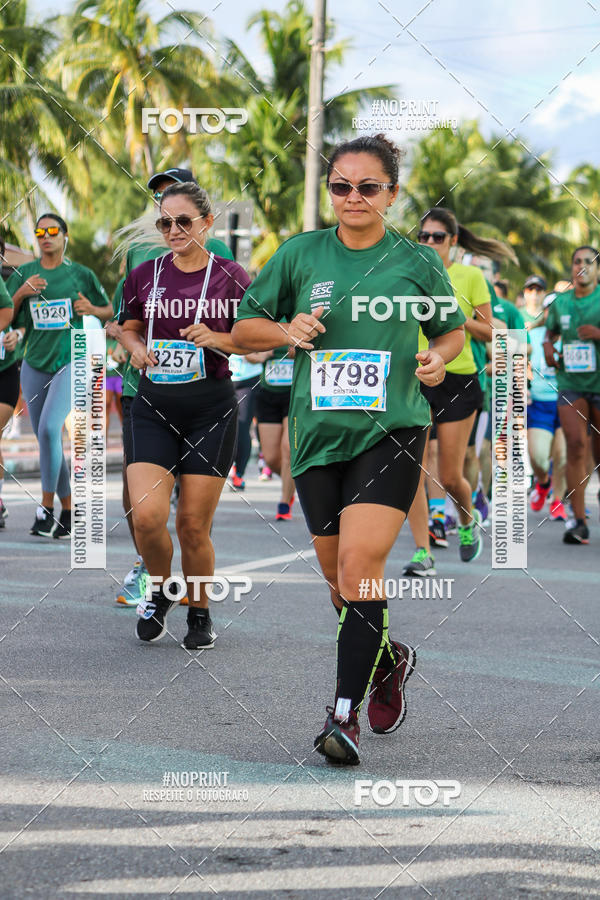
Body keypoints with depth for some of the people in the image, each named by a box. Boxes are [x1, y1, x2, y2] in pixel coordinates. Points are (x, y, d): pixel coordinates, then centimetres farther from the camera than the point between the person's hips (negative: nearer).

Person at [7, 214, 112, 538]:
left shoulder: (81, 275, 3)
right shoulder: (23, 274, 8)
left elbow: (109, 311, 14)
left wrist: (91, 309, -8)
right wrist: (20, 294, -10)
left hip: (70, 362, -4)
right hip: (35, 364, 4)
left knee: (49, 428, -22)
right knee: (48, 439, 6)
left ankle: (46, 508, -17)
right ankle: (68, 512, 18)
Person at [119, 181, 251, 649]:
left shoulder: (230, 277, -1)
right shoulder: (144, 276, 7)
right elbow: (129, 328, 20)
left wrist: (217, 339, -15)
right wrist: (136, 348, -2)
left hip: (211, 408, -2)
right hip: (154, 405, 2)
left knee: (194, 525, -1)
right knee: (147, 516, -14)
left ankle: (200, 611, 22)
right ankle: (161, 591, 15)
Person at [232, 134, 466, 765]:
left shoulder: (417, 262, 3)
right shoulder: (301, 253, 5)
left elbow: (453, 331, 18)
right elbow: (243, 327, 10)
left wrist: (438, 356, -5)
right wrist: (286, 330, -10)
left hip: (392, 430, -3)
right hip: (317, 431, 3)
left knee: (360, 562, -19)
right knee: (338, 577, 10)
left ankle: (346, 713, -17)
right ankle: (389, 659, 40)